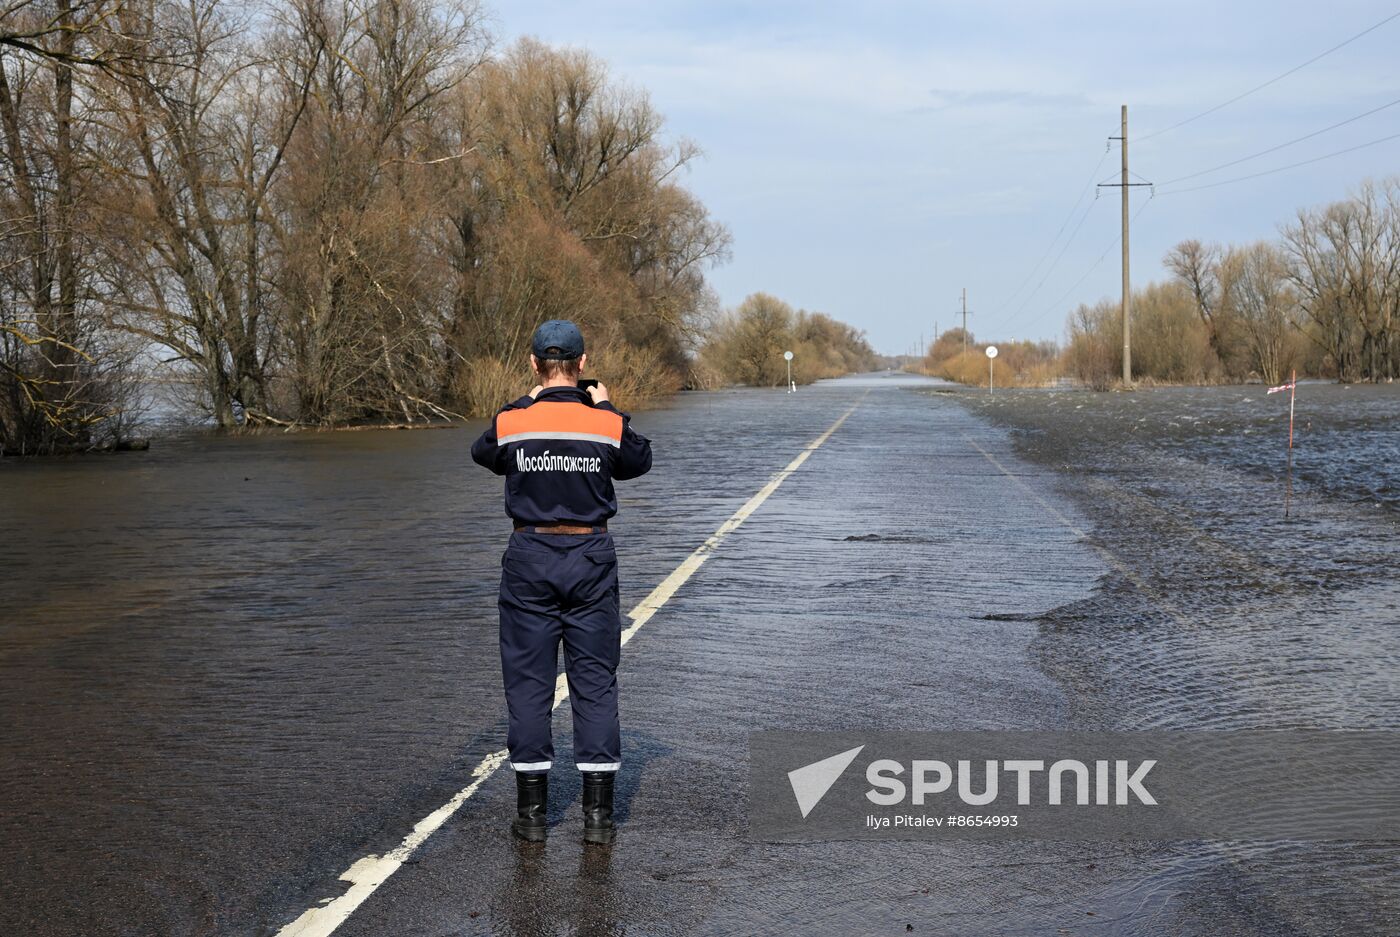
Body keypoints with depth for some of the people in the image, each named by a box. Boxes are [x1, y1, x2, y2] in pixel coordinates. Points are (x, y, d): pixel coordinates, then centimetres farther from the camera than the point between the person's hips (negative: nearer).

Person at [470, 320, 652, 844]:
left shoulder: (510, 423, -7)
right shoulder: (607, 424, -6)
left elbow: (482, 453, 15)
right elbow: (639, 461, 14)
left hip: (530, 557, 0)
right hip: (592, 557, 0)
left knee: (528, 683, 7)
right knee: (595, 683, 6)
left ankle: (531, 811, 10)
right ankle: (598, 813, 6)